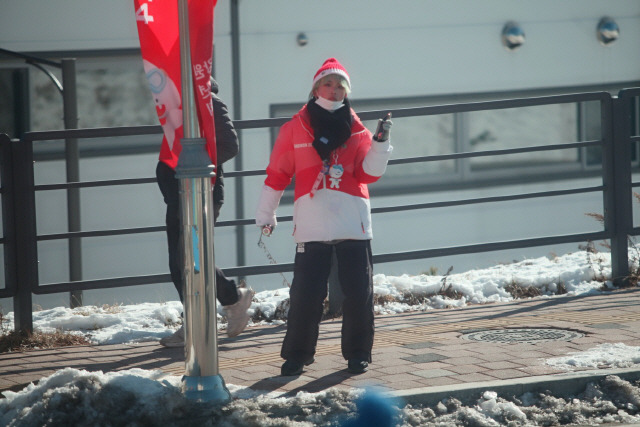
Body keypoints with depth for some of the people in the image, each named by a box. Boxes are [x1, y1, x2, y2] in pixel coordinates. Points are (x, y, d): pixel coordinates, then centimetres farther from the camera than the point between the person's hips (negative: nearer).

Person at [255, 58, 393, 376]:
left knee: (358, 292, 0)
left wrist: (381, 143, -12)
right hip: (312, 224, -1)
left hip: (354, 223, 1)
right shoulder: (296, 129, 7)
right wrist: (265, 214, 14)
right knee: (306, 293, -4)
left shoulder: (357, 131, 11)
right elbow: (278, 172, 11)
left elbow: (369, 173, 2)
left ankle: (358, 354, 15)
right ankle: (297, 354, 9)